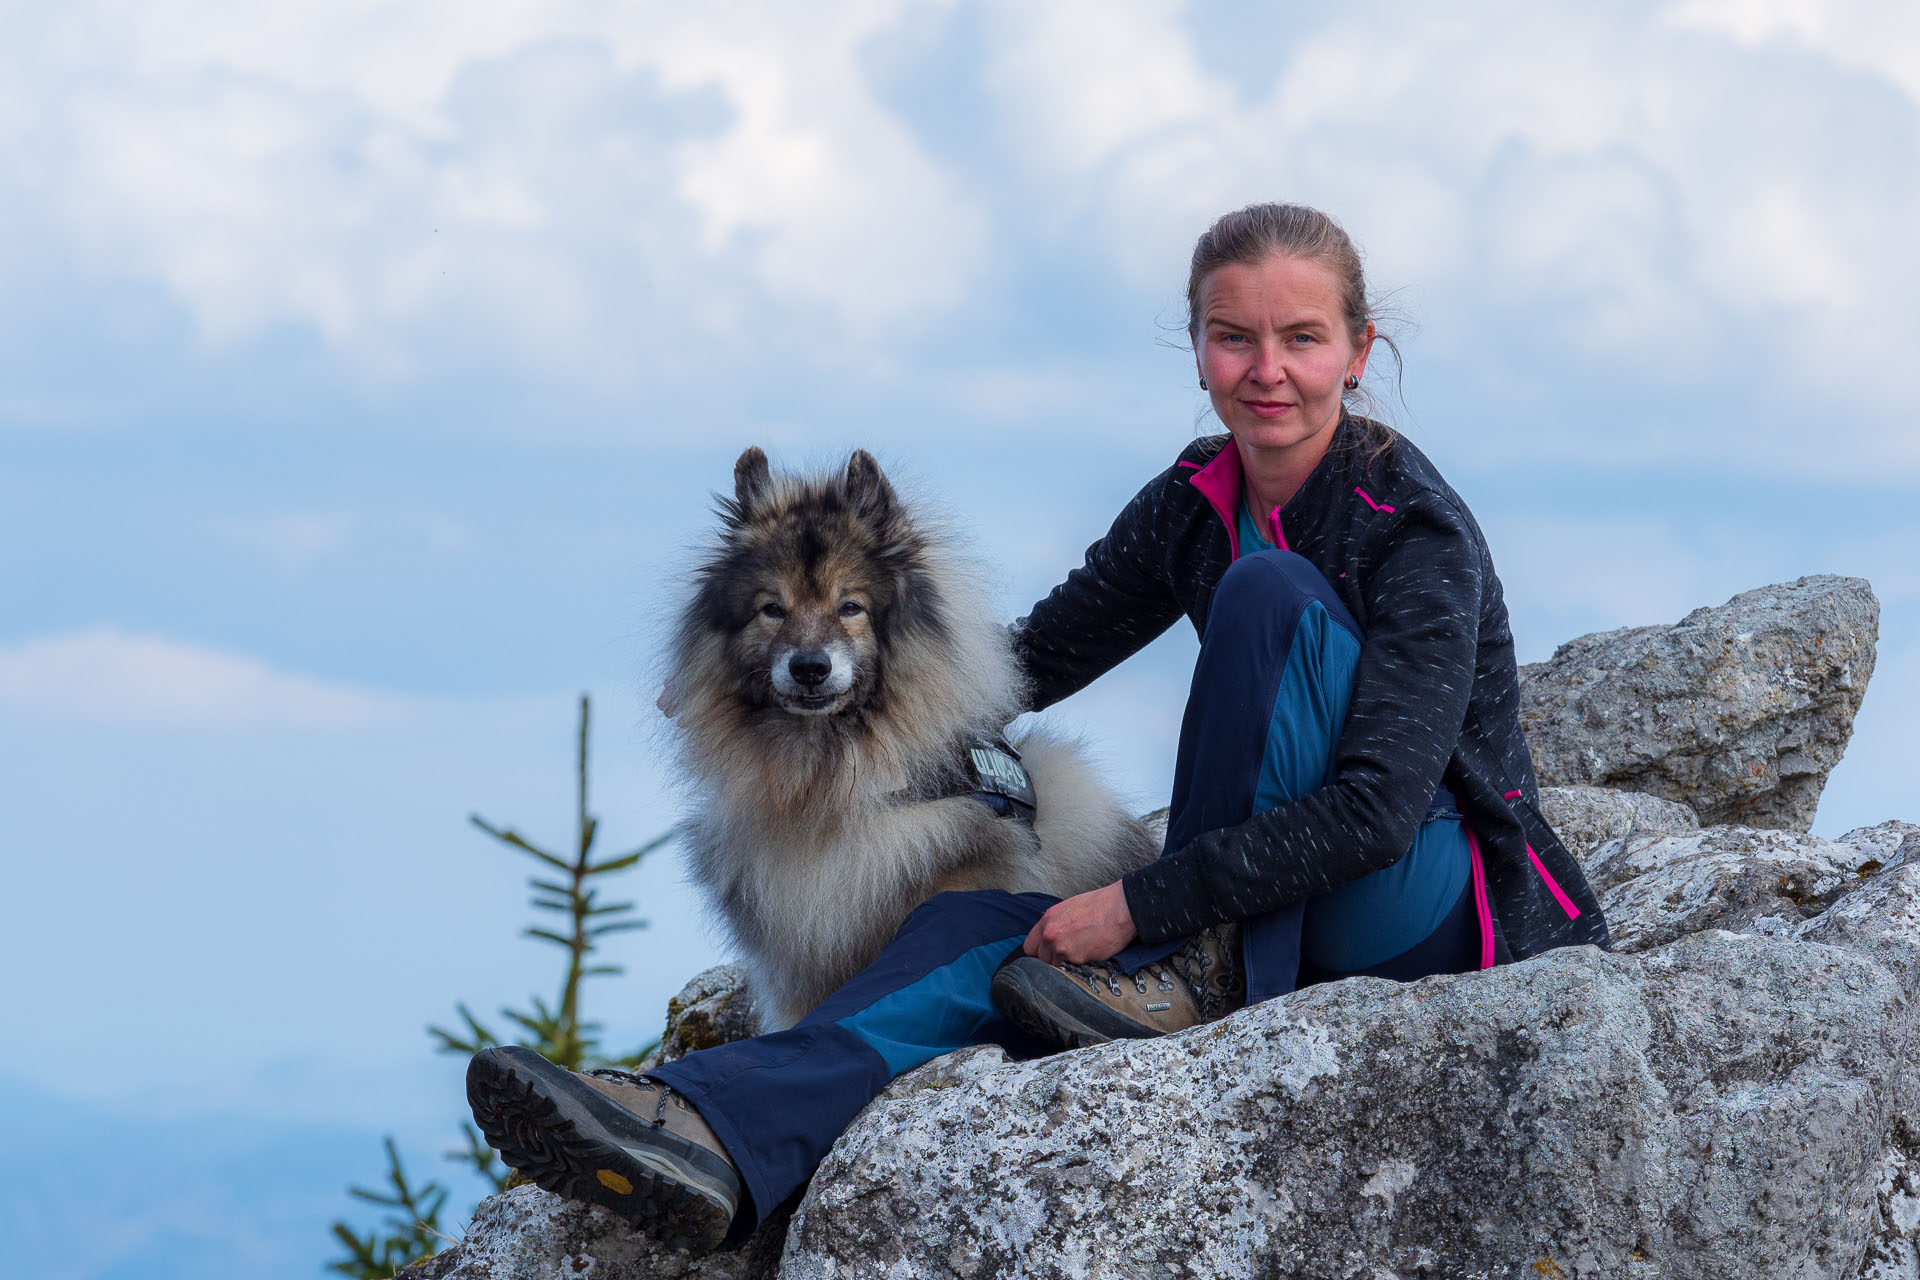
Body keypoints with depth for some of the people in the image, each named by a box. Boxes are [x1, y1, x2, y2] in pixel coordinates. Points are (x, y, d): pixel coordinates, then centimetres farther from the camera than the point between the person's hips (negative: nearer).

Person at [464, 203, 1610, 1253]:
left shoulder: (1418, 534, -15)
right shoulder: (1198, 501, 6)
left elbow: (1376, 808, -24)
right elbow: (1038, 657, 13)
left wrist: (1140, 906, -26)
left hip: (1428, 895, -6)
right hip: (1286, 918, 6)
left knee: (1273, 590, -24)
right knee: (983, 927, -19)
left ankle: (1201, 973, -21)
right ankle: (717, 1138, -44)